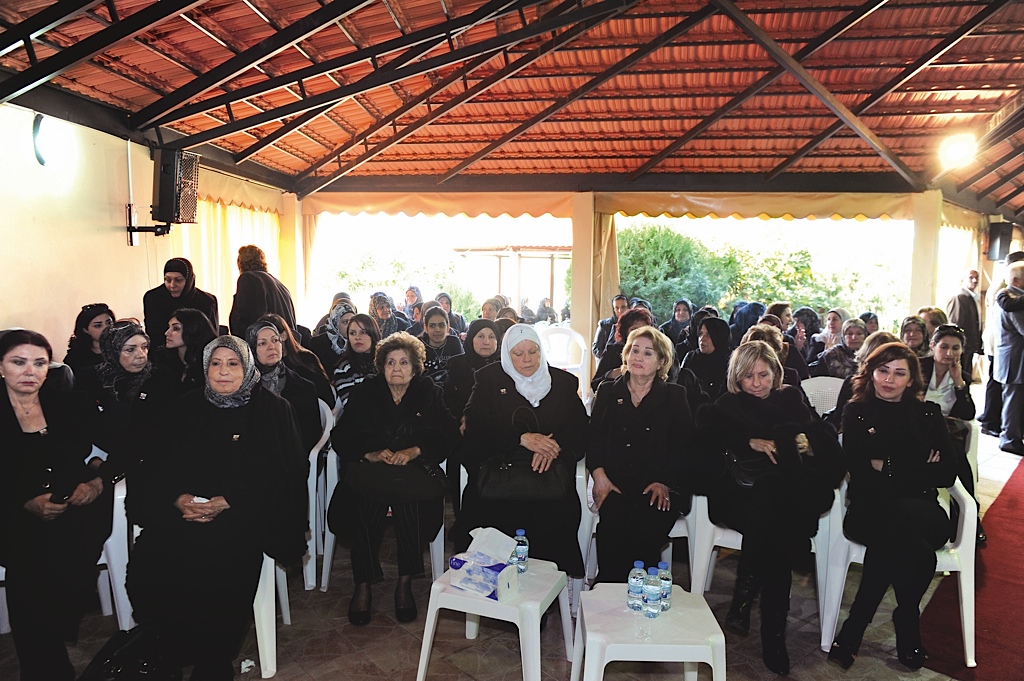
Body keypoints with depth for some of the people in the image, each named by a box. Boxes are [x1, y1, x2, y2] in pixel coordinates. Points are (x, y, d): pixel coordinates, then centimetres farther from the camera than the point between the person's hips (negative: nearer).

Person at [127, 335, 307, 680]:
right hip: (183, 512, 3)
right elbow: (156, 466, 10)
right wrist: (179, 499, -11)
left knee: (221, 560, -30)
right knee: (152, 556, -23)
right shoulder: (186, 409, 15)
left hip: (243, 513, -3)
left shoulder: (272, 410, 4)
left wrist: (226, 503, -15)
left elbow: (278, 474, -4)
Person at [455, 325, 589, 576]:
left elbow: (580, 431, 6)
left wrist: (554, 446, -16)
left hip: (548, 477, 1)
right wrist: (522, 438, -15)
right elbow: (475, 424, -3)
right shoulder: (489, 379, 10)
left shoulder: (563, 382, 14)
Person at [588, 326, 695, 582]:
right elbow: (593, 435, 9)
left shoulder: (675, 396, 13)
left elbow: (684, 445, 4)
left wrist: (664, 483, -11)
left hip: (660, 487, -1)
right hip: (615, 484, 1)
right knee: (612, 524, -28)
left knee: (646, 529, -29)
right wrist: (599, 473, -8)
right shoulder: (607, 391, 17)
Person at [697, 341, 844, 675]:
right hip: (739, 490, -1)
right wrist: (751, 442, -11)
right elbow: (708, 436, 2)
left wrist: (806, 440, -10)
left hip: (787, 489, 1)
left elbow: (823, 436, 14)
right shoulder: (727, 405, 20)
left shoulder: (791, 399, 24)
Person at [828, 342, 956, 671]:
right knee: (915, 548, -34)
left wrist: (889, 467, -3)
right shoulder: (856, 413, 8)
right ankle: (908, 631, -11)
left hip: (922, 511, 2)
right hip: (869, 510, -1)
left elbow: (947, 474, 4)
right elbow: (861, 474, -3)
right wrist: (920, 468, -3)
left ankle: (854, 630, -17)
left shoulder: (928, 414, 14)